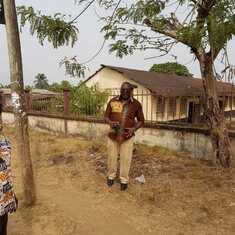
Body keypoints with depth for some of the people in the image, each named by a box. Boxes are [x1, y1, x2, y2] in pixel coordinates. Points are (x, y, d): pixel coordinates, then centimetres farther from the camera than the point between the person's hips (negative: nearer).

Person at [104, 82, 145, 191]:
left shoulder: (136, 104, -4)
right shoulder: (113, 101, -3)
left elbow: (141, 120, 4)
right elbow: (106, 117, 2)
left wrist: (134, 128, -15)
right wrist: (110, 122, -21)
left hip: (127, 136, -1)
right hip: (113, 135, 1)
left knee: (126, 158, 4)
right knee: (112, 156, 12)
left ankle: (124, 180, 24)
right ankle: (111, 176, 35)